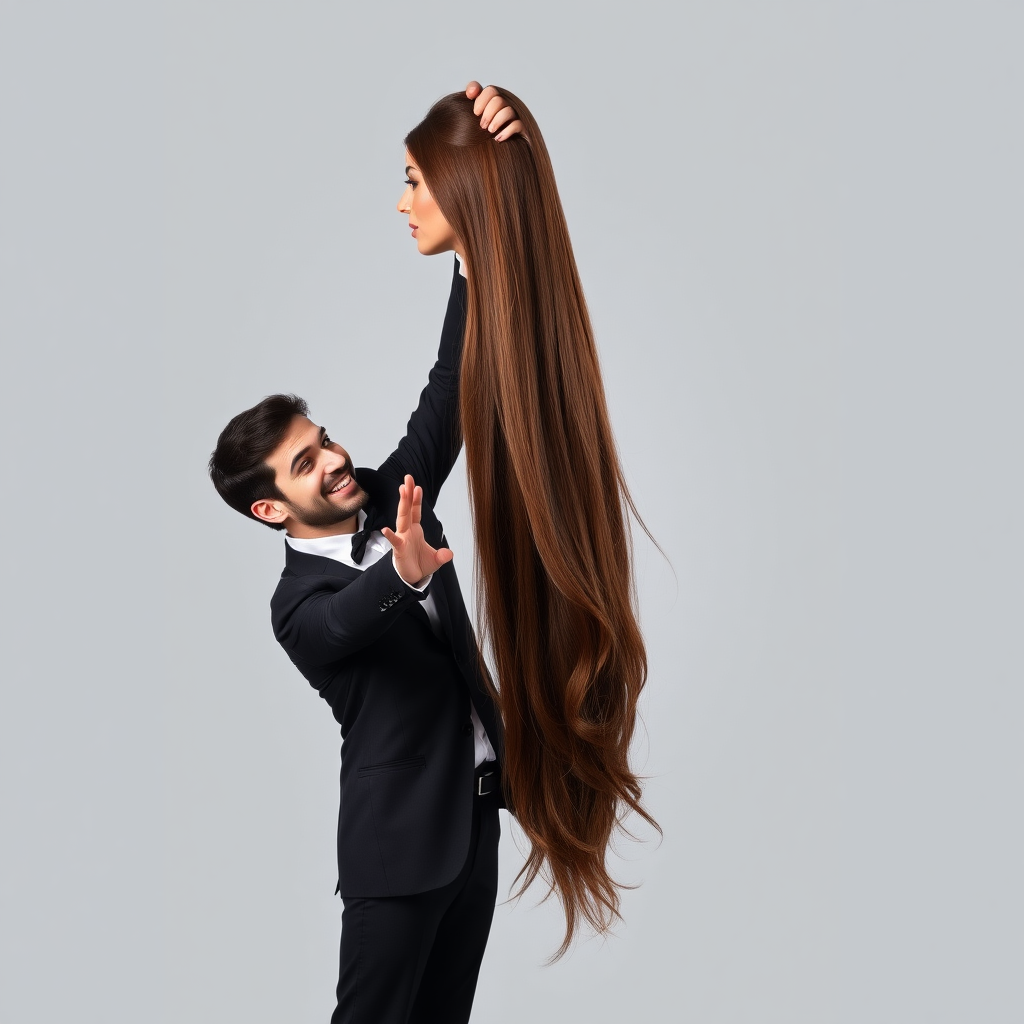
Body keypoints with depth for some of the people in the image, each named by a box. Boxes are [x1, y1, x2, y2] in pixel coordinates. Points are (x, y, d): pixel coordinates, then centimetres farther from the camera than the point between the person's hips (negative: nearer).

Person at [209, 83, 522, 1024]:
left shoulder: (391, 496, 3)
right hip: (400, 836, -6)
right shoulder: (300, 605, -11)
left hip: (478, 807, 6)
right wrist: (403, 570, -59)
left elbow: (451, 385, -6)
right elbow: (344, 624, -36)